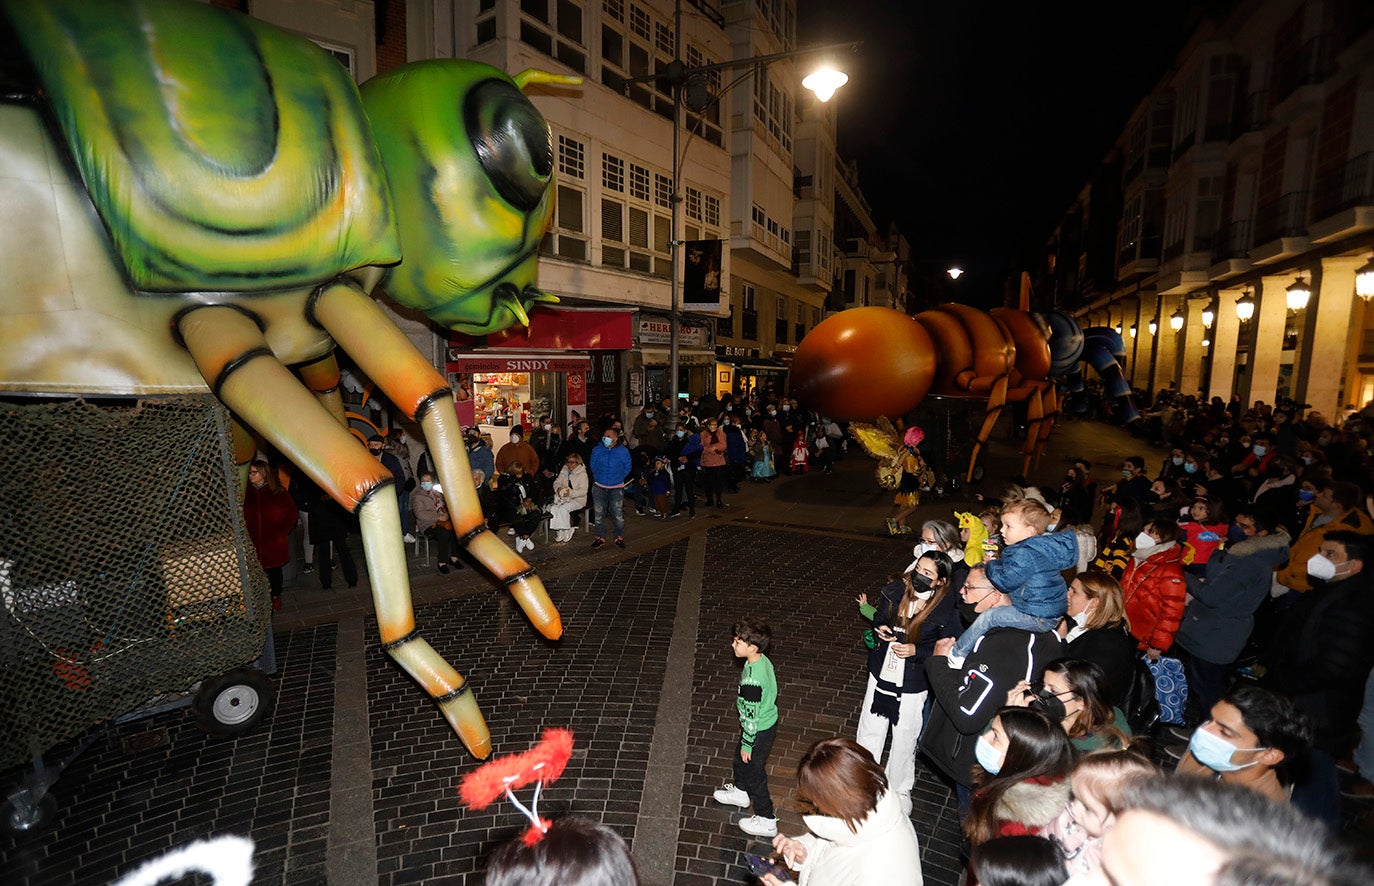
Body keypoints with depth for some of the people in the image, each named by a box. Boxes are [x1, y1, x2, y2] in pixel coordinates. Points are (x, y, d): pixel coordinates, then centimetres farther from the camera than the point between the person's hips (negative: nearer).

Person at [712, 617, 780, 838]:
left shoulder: (752, 679, -37)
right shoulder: (763, 660, -9)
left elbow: (751, 716, -28)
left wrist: (747, 744, -14)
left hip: (759, 730, -9)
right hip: (768, 719, 9)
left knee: (754, 772, 11)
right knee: (740, 760, 29)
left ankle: (766, 820, 29)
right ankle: (741, 791, 54)